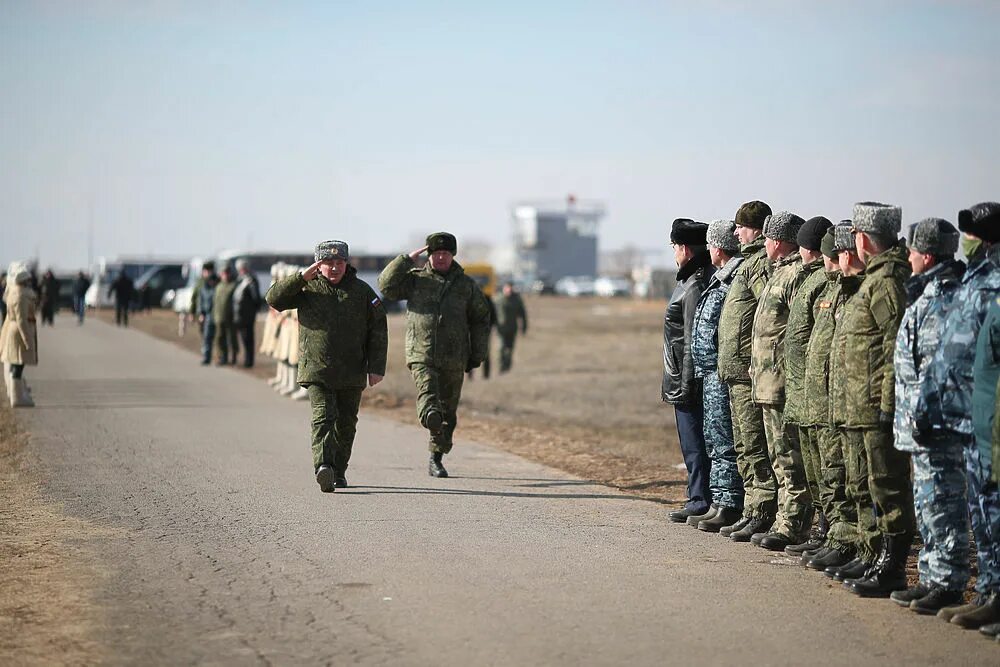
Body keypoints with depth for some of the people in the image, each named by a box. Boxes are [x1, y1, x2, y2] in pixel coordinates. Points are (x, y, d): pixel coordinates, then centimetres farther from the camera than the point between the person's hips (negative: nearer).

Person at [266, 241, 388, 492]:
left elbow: (378, 331, 5)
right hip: (316, 370, -3)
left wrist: (376, 368, -2)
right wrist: (302, 278, -17)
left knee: (346, 424, 10)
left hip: (352, 374, 3)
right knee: (323, 417, -18)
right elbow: (274, 299, -8)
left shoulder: (362, 291, 5)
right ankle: (323, 467, -32)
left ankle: (339, 472, 24)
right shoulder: (307, 289, 3)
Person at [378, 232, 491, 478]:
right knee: (427, 391, -29)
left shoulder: (466, 285, 11)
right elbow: (386, 286, -5)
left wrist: (477, 355, 10)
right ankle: (430, 415, -59)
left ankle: (436, 459, 15)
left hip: (454, 360, 2)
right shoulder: (415, 279, 8)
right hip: (421, 355, -2)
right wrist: (407, 260, -6)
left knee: (448, 410, 6)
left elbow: (480, 319, 16)